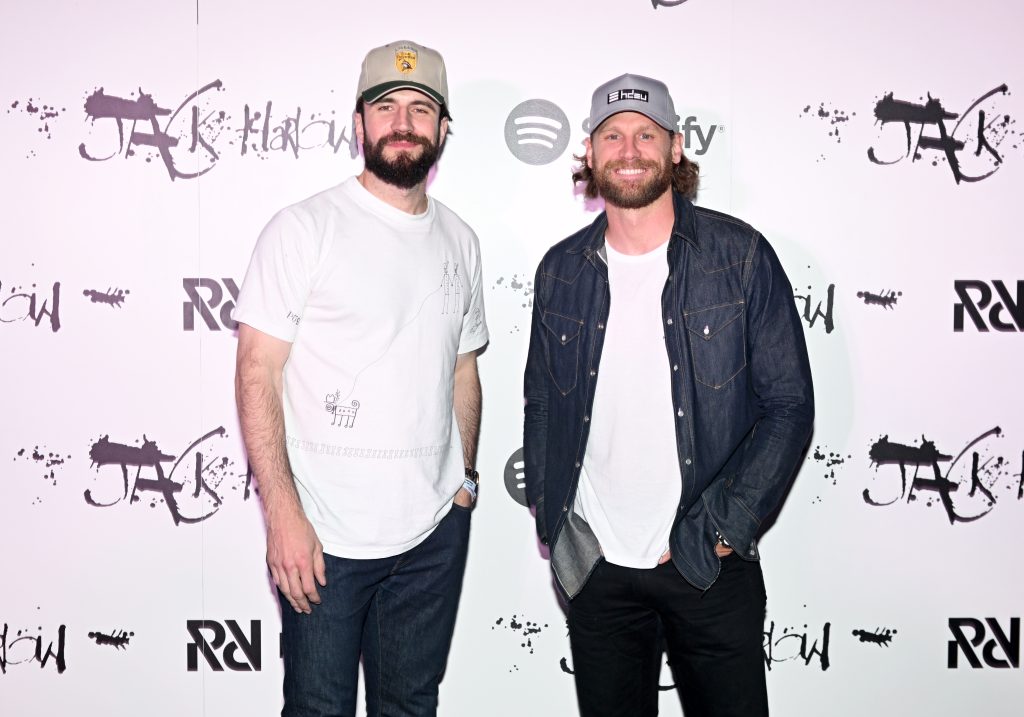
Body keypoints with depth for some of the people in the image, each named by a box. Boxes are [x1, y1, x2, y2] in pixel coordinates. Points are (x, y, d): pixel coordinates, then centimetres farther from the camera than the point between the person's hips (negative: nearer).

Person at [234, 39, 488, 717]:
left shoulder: (460, 241, 9)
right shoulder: (305, 229, -8)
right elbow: (257, 375, -11)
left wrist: (465, 477, 13)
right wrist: (283, 515, -17)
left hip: (436, 532, 5)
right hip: (323, 534, -4)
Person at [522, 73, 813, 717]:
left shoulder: (741, 257, -5)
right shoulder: (561, 271, 5)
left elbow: (790, 404, -5)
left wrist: (725, 529, -10)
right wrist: (548, 522, 5)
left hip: (710, 566, -2)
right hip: (593, 565, 3)